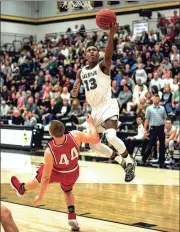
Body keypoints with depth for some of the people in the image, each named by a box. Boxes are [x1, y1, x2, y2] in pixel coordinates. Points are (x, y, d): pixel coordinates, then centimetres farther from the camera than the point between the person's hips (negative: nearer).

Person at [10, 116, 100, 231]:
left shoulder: (49, 152, -41)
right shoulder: (75, 135, -38)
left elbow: (46, 178, -29)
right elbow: (96, 139, -22)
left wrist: (40, 195, -13)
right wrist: (91, 123, -5)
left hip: (57, 173, -3)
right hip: (73, 173, 3)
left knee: (39, 179, 29)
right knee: (68, 191, 33)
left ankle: (21, 188, 58)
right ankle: (72, 217, 20)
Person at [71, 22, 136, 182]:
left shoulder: (103, 65, -6)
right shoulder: (81, 72, 12)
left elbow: (109, 55, -29)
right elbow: (74, 94, 12)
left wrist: (111, 35, -47)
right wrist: (74, 90, -14)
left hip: (108, 105, -7)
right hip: (95, 109, 8)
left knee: (111, 137, -30)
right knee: (94, 144, 10)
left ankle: (130, 161, -5)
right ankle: (121, 160, 30)